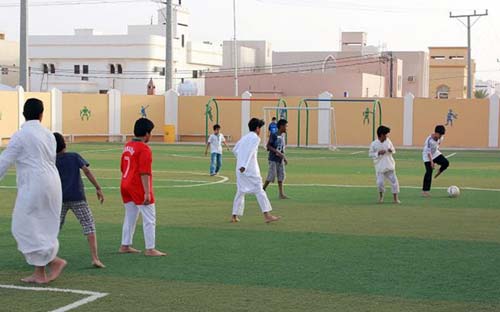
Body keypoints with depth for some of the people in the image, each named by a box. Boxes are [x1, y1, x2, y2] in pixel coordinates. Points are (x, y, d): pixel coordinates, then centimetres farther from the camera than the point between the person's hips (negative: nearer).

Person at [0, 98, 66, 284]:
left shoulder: (21, 135, -9)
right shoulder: (48, 134, 12)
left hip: (34, 185, -8)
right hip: (52, 183, 8)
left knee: (24, 227, 0)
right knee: (39, 228, 13)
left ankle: (54, 261, -8)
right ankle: (39, 273, 15)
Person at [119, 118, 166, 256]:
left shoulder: (127, 146, 10)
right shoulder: (144, 149, -16)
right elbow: (144, 173, -21)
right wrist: (147, 192, -21)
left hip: (126, 186, 9)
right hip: (139, 188, -8)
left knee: (130, 217, 17)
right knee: (149, 218, -1)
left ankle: (125, 246, 21)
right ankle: (150, 249, -1)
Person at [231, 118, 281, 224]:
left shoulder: (244, 137, 17)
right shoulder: (255, 138, -6)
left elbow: (235, 150, 26)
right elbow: (250, 151, -19)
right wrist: (244, 165, -26)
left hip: (240, 169, 7)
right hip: (250, 169, -7)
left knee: (240, 191, 13)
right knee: (259, 190, -4)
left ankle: (234, 216, 12)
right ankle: (267, 215, -6)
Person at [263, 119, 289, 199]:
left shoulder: (282, 136, 10)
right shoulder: (274, 135, -13)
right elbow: (268, 146, -15)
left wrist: (284, 158, 15)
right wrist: (277, 152, -23)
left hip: (280, 159, 7)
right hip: (273, 159, -7)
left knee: (281, 176, 4)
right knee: (271, 176, -7)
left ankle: (281, 194, 6)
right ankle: (263, 189, 9)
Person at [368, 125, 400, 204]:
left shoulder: (388, 141, 1)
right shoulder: (374, 144, -11)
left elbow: (393, 150, 12)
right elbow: (370, 154, -4)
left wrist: (391, 150, -11)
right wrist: (378, 153, -18)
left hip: (389, 166, 3)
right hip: (380, 167, -3)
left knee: (394, 181, -1)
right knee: (380, 182, -7)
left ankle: (396, 199, 10)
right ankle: (381, 196, 24)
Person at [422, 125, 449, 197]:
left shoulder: (440, 137, -11)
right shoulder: (429, 140, -31)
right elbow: (428, 152, -29)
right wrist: (431, 162, -32)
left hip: (436, 154, 6)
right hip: (428, 157, -6)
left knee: (446, 163, -17)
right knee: (429, 173, -10)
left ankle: (439, 172, 14)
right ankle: (425, 190, -3)